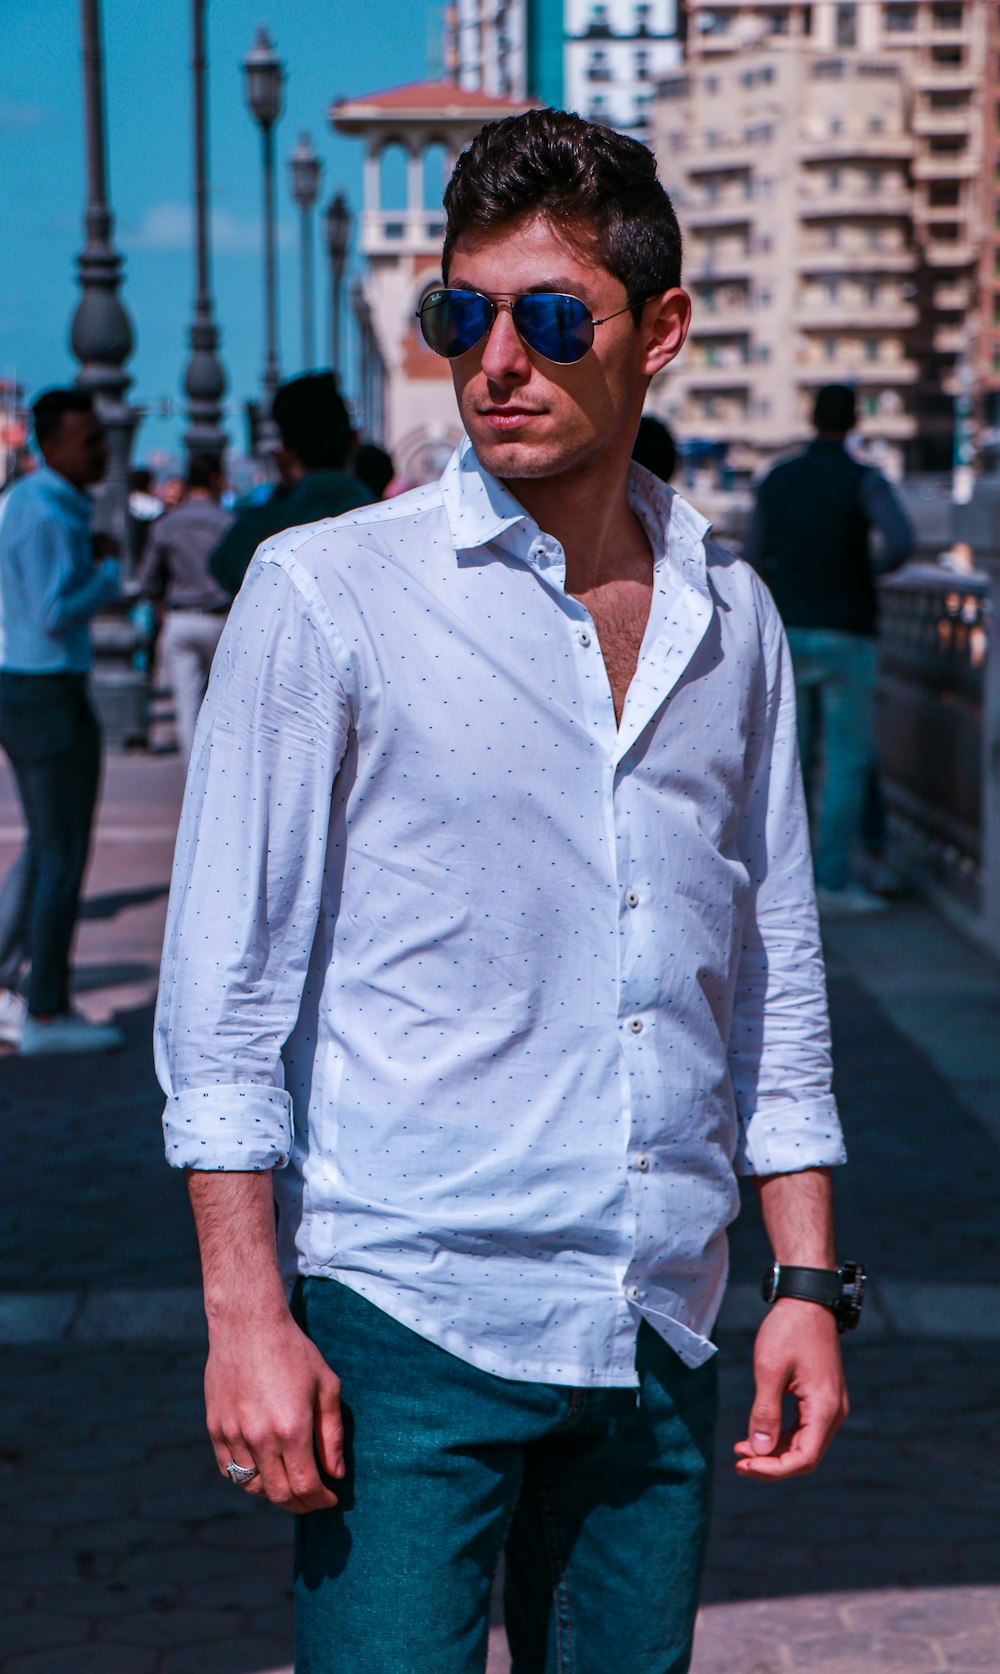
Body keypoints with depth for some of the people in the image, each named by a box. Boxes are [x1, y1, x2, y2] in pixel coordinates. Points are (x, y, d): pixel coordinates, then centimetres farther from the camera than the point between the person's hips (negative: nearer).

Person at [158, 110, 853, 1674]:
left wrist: (808, 1281, 10)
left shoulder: (730, 616, 9)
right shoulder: (325, 592, -5)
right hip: (405, 1313, -4)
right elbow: (226, 982, -6)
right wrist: (248, 1312, -11)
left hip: (659, 1337, 4)